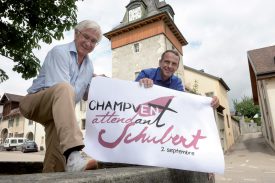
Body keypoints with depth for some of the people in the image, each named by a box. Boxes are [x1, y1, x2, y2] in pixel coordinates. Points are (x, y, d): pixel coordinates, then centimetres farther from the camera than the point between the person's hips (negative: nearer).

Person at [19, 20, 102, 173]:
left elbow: (86, 96, 13)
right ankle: (73, 156, -55)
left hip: (57, 110, 8)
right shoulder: (60, 52, -12)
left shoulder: (89, 65, 11)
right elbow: (60, 88, -25)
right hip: (35, 103, -7)